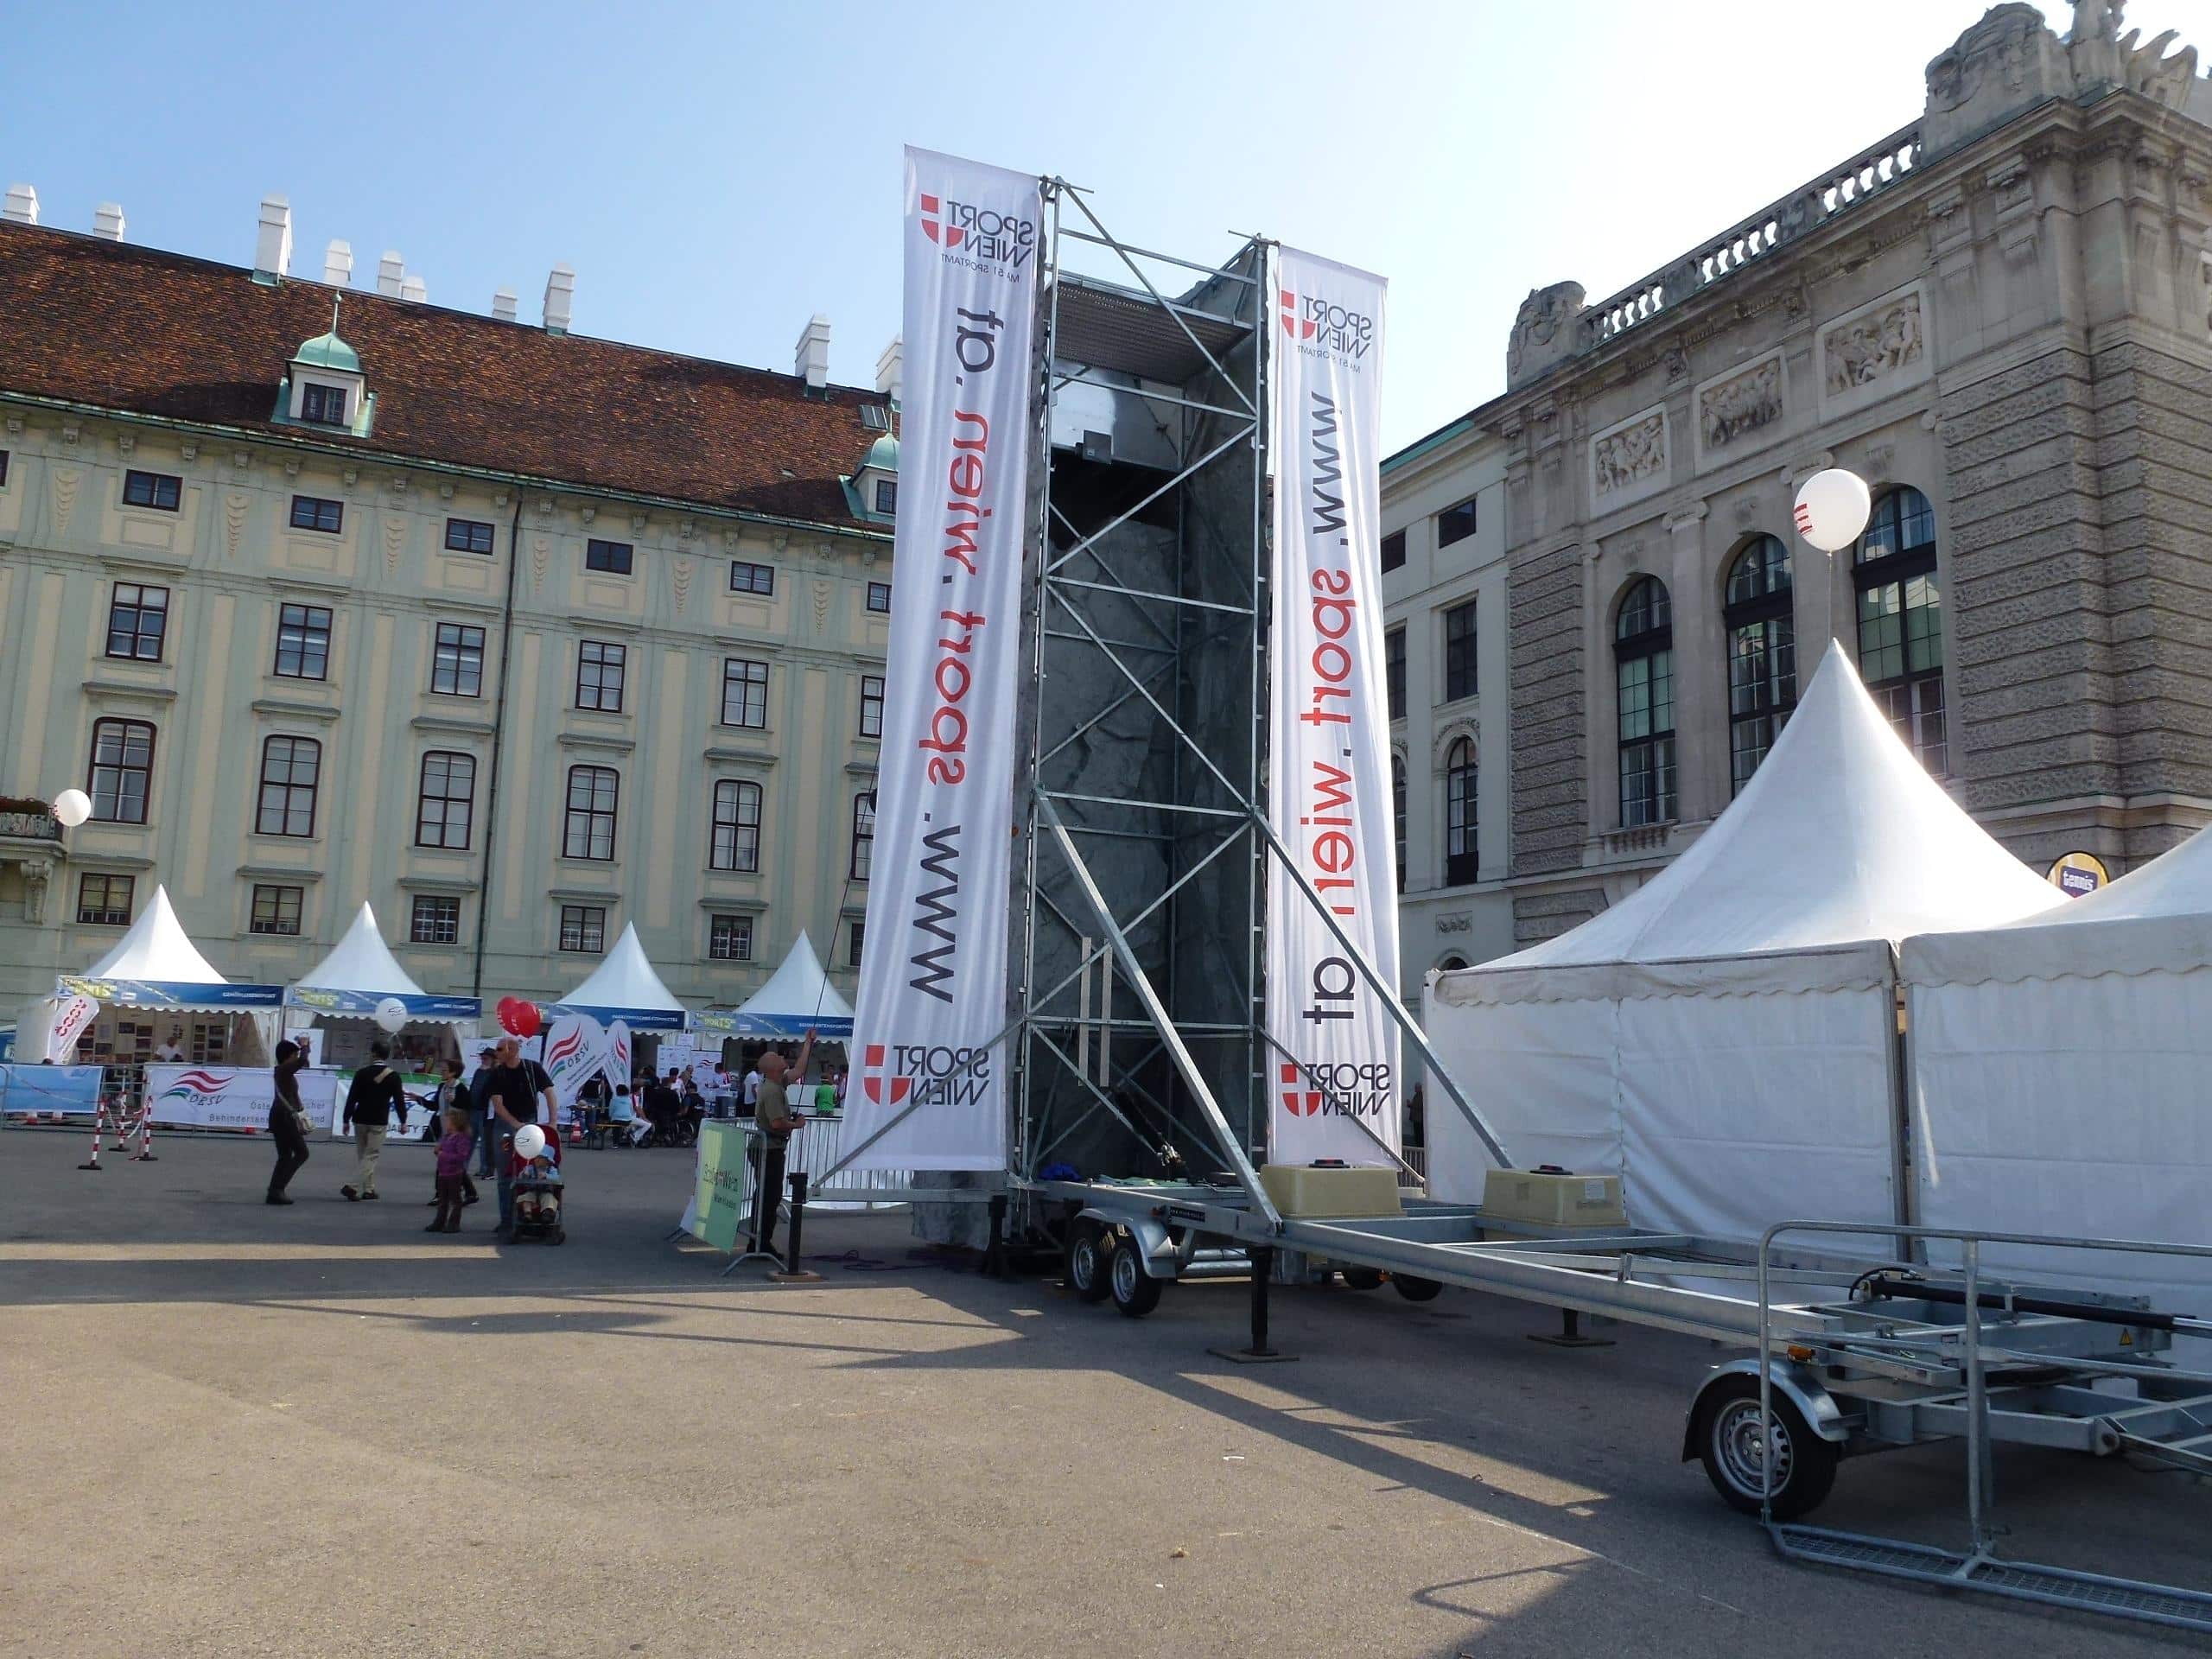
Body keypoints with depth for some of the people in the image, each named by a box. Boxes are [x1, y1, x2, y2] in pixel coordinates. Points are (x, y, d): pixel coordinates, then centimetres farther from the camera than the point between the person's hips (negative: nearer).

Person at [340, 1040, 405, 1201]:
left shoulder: (362, 1073, -3)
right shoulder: (393, 1076, -6)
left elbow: (351, 1098, -2)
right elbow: (399, 1100, -3)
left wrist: (346, 1120, 5)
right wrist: (403, 1121, 7)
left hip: (360, 1120, 2)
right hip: (379, 1122, -2)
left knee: (361, 1154, 15)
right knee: (372, 1156, 3)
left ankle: (368, 1189, 16)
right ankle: (353, 1186, -9)